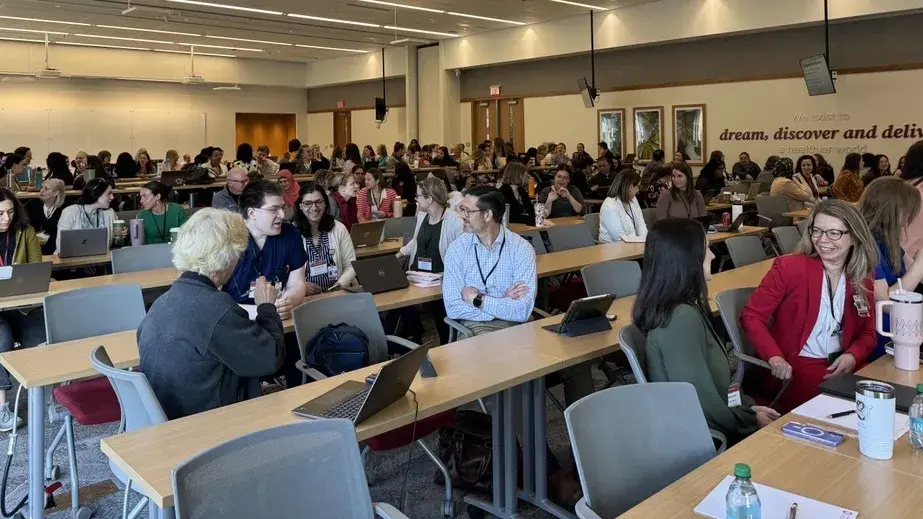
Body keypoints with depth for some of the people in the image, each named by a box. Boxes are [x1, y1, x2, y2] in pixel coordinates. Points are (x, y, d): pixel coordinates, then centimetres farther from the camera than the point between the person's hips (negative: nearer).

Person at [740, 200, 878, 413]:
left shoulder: (862, 280, 6)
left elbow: (867, 334, 12)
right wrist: (774, 358, -24)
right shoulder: (789, 267, -9)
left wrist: (852, 356, -11)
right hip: (793, 369, -5)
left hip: (841, 367, 5)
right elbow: (751, 316, -9)